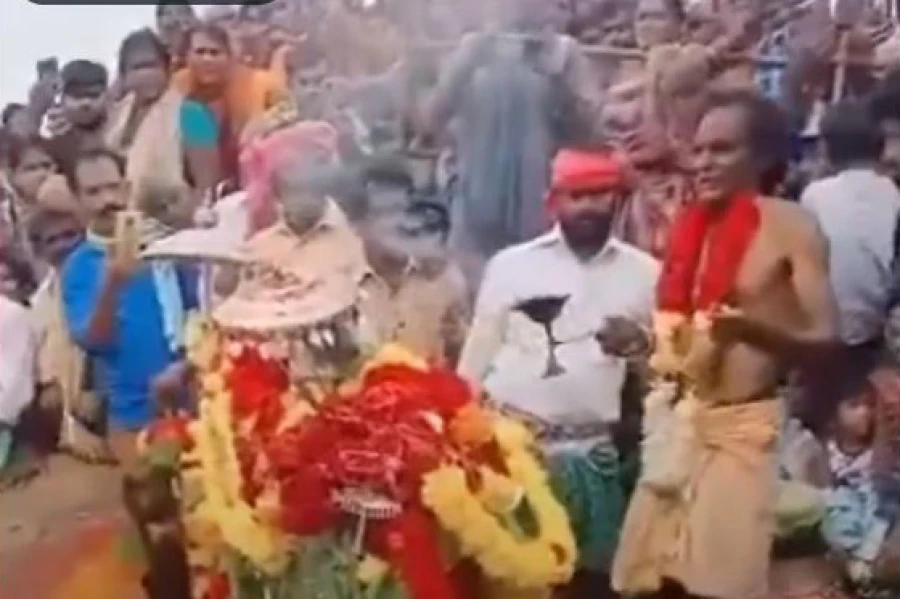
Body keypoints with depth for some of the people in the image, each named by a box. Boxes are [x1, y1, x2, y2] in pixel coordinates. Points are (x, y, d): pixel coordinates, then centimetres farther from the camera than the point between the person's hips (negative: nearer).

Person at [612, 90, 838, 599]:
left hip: (742, 425, -5)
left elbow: (826, 340, -10)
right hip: (675, 418, 6)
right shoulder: (690, 224, 12)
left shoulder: (793, 227, -5)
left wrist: (755, 328, -27)